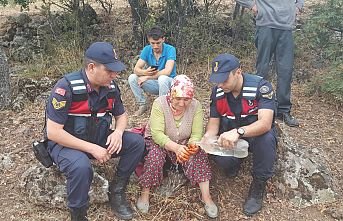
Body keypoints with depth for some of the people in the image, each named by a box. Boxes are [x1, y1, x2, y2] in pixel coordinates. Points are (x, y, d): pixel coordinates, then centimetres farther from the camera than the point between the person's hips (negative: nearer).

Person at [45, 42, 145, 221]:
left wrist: (118, 132, -14)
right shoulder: (67, 87, -24)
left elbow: (121, 115, 11)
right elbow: (53, 132, -24)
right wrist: (91, 148, -27)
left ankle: (116, 192, 1)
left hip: (99, 139, 6)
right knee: (81, 166, -38)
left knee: (136, 142, -12)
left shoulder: (110, 86, -5)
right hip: (66, 144, -6)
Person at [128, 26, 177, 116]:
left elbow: (167, 71, -29)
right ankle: (142, 105, -1)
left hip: (168, 82, -4)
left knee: (162, 78, -38)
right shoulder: (147, 50, -5)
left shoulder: (170, 49, -17)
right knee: (132, 78, -16)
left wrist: (147, 77, -27)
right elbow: (136, 69, -12)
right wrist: (145, 72, -36)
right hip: (154, 83, 4)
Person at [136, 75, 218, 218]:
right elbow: (157, 134, -30)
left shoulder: (196, 106, -15)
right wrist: (175, 147, -46)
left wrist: (192, 145, -42)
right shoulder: (160, 103, -23)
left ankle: (206, 196, -17)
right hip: (158, 141, -2)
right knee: (154, 156, -32)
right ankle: (145, 193, -12)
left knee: (199, 155, -24)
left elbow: (196, 134, -17)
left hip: (183, 144, 2)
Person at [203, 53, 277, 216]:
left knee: (266, 138, -38)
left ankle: (258, 185, -14)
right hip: (229, 138, 3)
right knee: (220, 158, -29)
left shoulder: (260, 86, -26)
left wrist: (238, 132, -53)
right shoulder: (217, 91, -9)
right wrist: (207, 137, -26)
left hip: (257, 135, -2)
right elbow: (214, 121, -3)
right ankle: (234, 162, 10)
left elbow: (265, 123, -37)